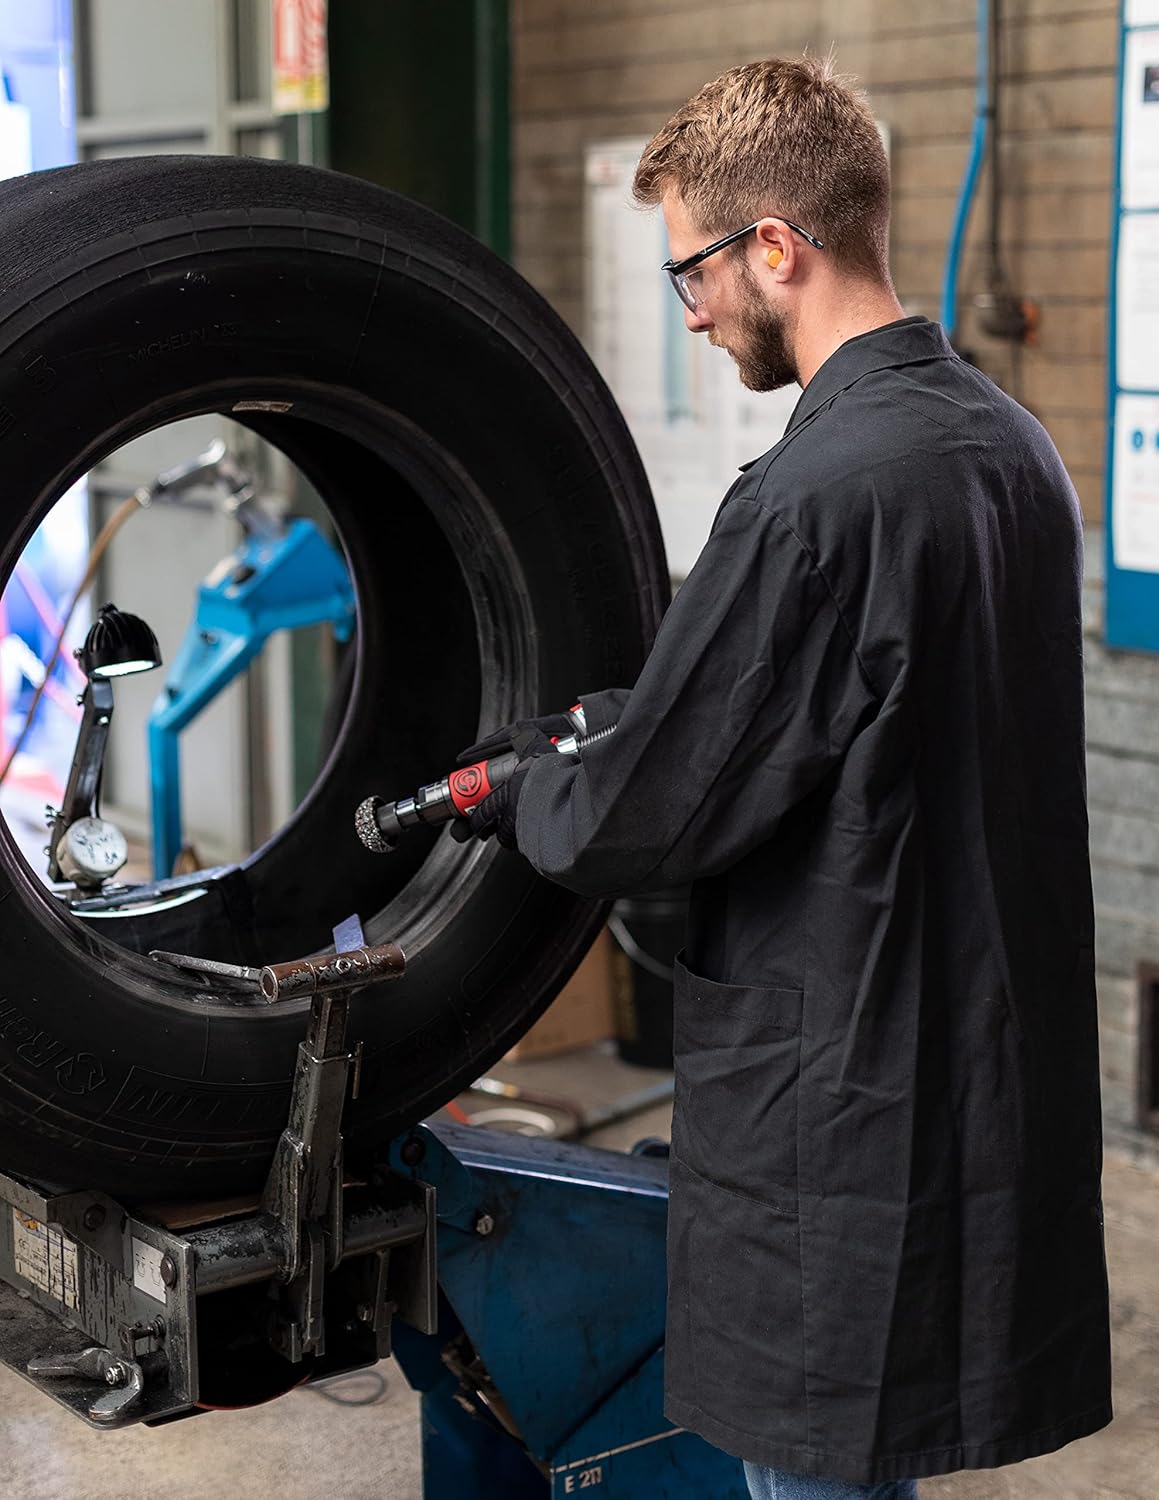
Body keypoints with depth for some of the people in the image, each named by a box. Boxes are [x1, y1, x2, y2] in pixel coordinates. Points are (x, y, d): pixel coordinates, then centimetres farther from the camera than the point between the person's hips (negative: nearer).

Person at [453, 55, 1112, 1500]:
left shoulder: (815, 499, -23)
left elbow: (641, 816, -18)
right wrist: (560, 742, 12)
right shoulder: (1009, 443, 6)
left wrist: (513, 792, 3)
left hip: (841, 1111, -9)